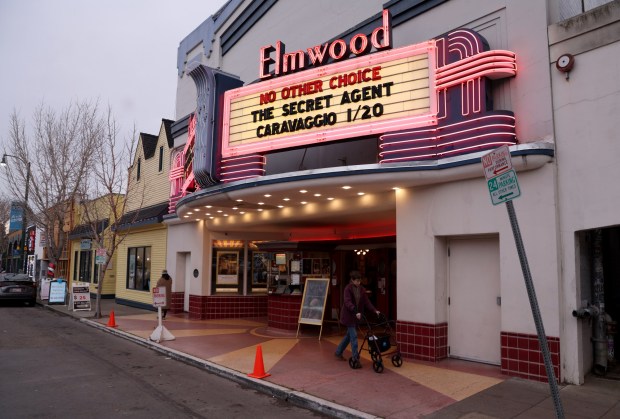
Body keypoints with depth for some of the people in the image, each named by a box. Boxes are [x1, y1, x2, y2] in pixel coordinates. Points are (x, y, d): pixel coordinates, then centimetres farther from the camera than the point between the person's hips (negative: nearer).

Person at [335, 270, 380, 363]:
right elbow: (348, 302, -26)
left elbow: (366, 301, 2)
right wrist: (355, 311, -39)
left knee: (349, 335, 15)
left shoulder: (361, 289, 4)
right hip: (348, 315, -7)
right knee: (353, 335, -8)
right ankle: (355, 358, -2)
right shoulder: (348, 288, -14)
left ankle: (338, 352, 31)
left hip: (357, 315, 7)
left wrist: (375, 310, -12)